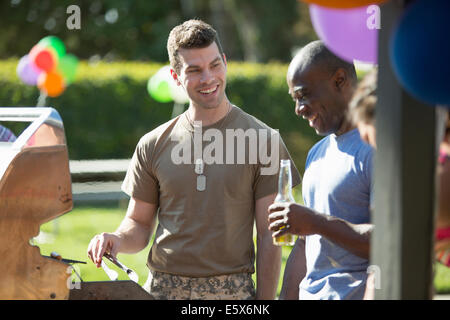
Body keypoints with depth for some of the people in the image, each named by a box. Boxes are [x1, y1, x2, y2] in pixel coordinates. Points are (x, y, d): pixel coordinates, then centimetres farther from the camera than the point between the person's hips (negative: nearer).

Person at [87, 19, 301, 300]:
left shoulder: (263, 140, 0)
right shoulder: (153, 145, 7)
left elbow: (268, 237, -1)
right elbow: (140, 224, 13)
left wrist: (264, 304, -6)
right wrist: (118, 240, -9)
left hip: (232, 290, -2)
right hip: (163, 288, 2)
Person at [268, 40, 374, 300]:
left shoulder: (375, 147, -10)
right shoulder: (318, 153, 20)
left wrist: (317, 223, -18)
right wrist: (288, 297, 16)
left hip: (356, 293, -8)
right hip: (310, 293, 8)